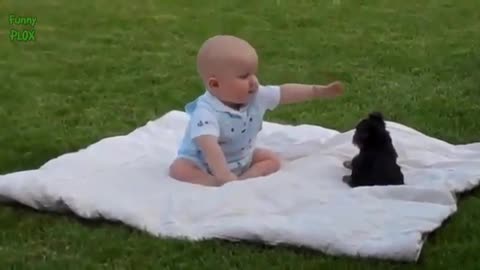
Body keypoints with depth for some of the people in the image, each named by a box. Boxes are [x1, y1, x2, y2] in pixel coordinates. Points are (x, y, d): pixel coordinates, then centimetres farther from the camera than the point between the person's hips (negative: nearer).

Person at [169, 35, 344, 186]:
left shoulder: (257, 96, -14)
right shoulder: (206, 112, -37)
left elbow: (285, 93, -2)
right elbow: (210, 146, -49)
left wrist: (320, 91, -4)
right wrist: (224, 178, -59)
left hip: (241, 159, 7)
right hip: (203, 163, -7)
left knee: (272, 160, -3)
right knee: (179, 170, -30)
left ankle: (244, 178, -24)